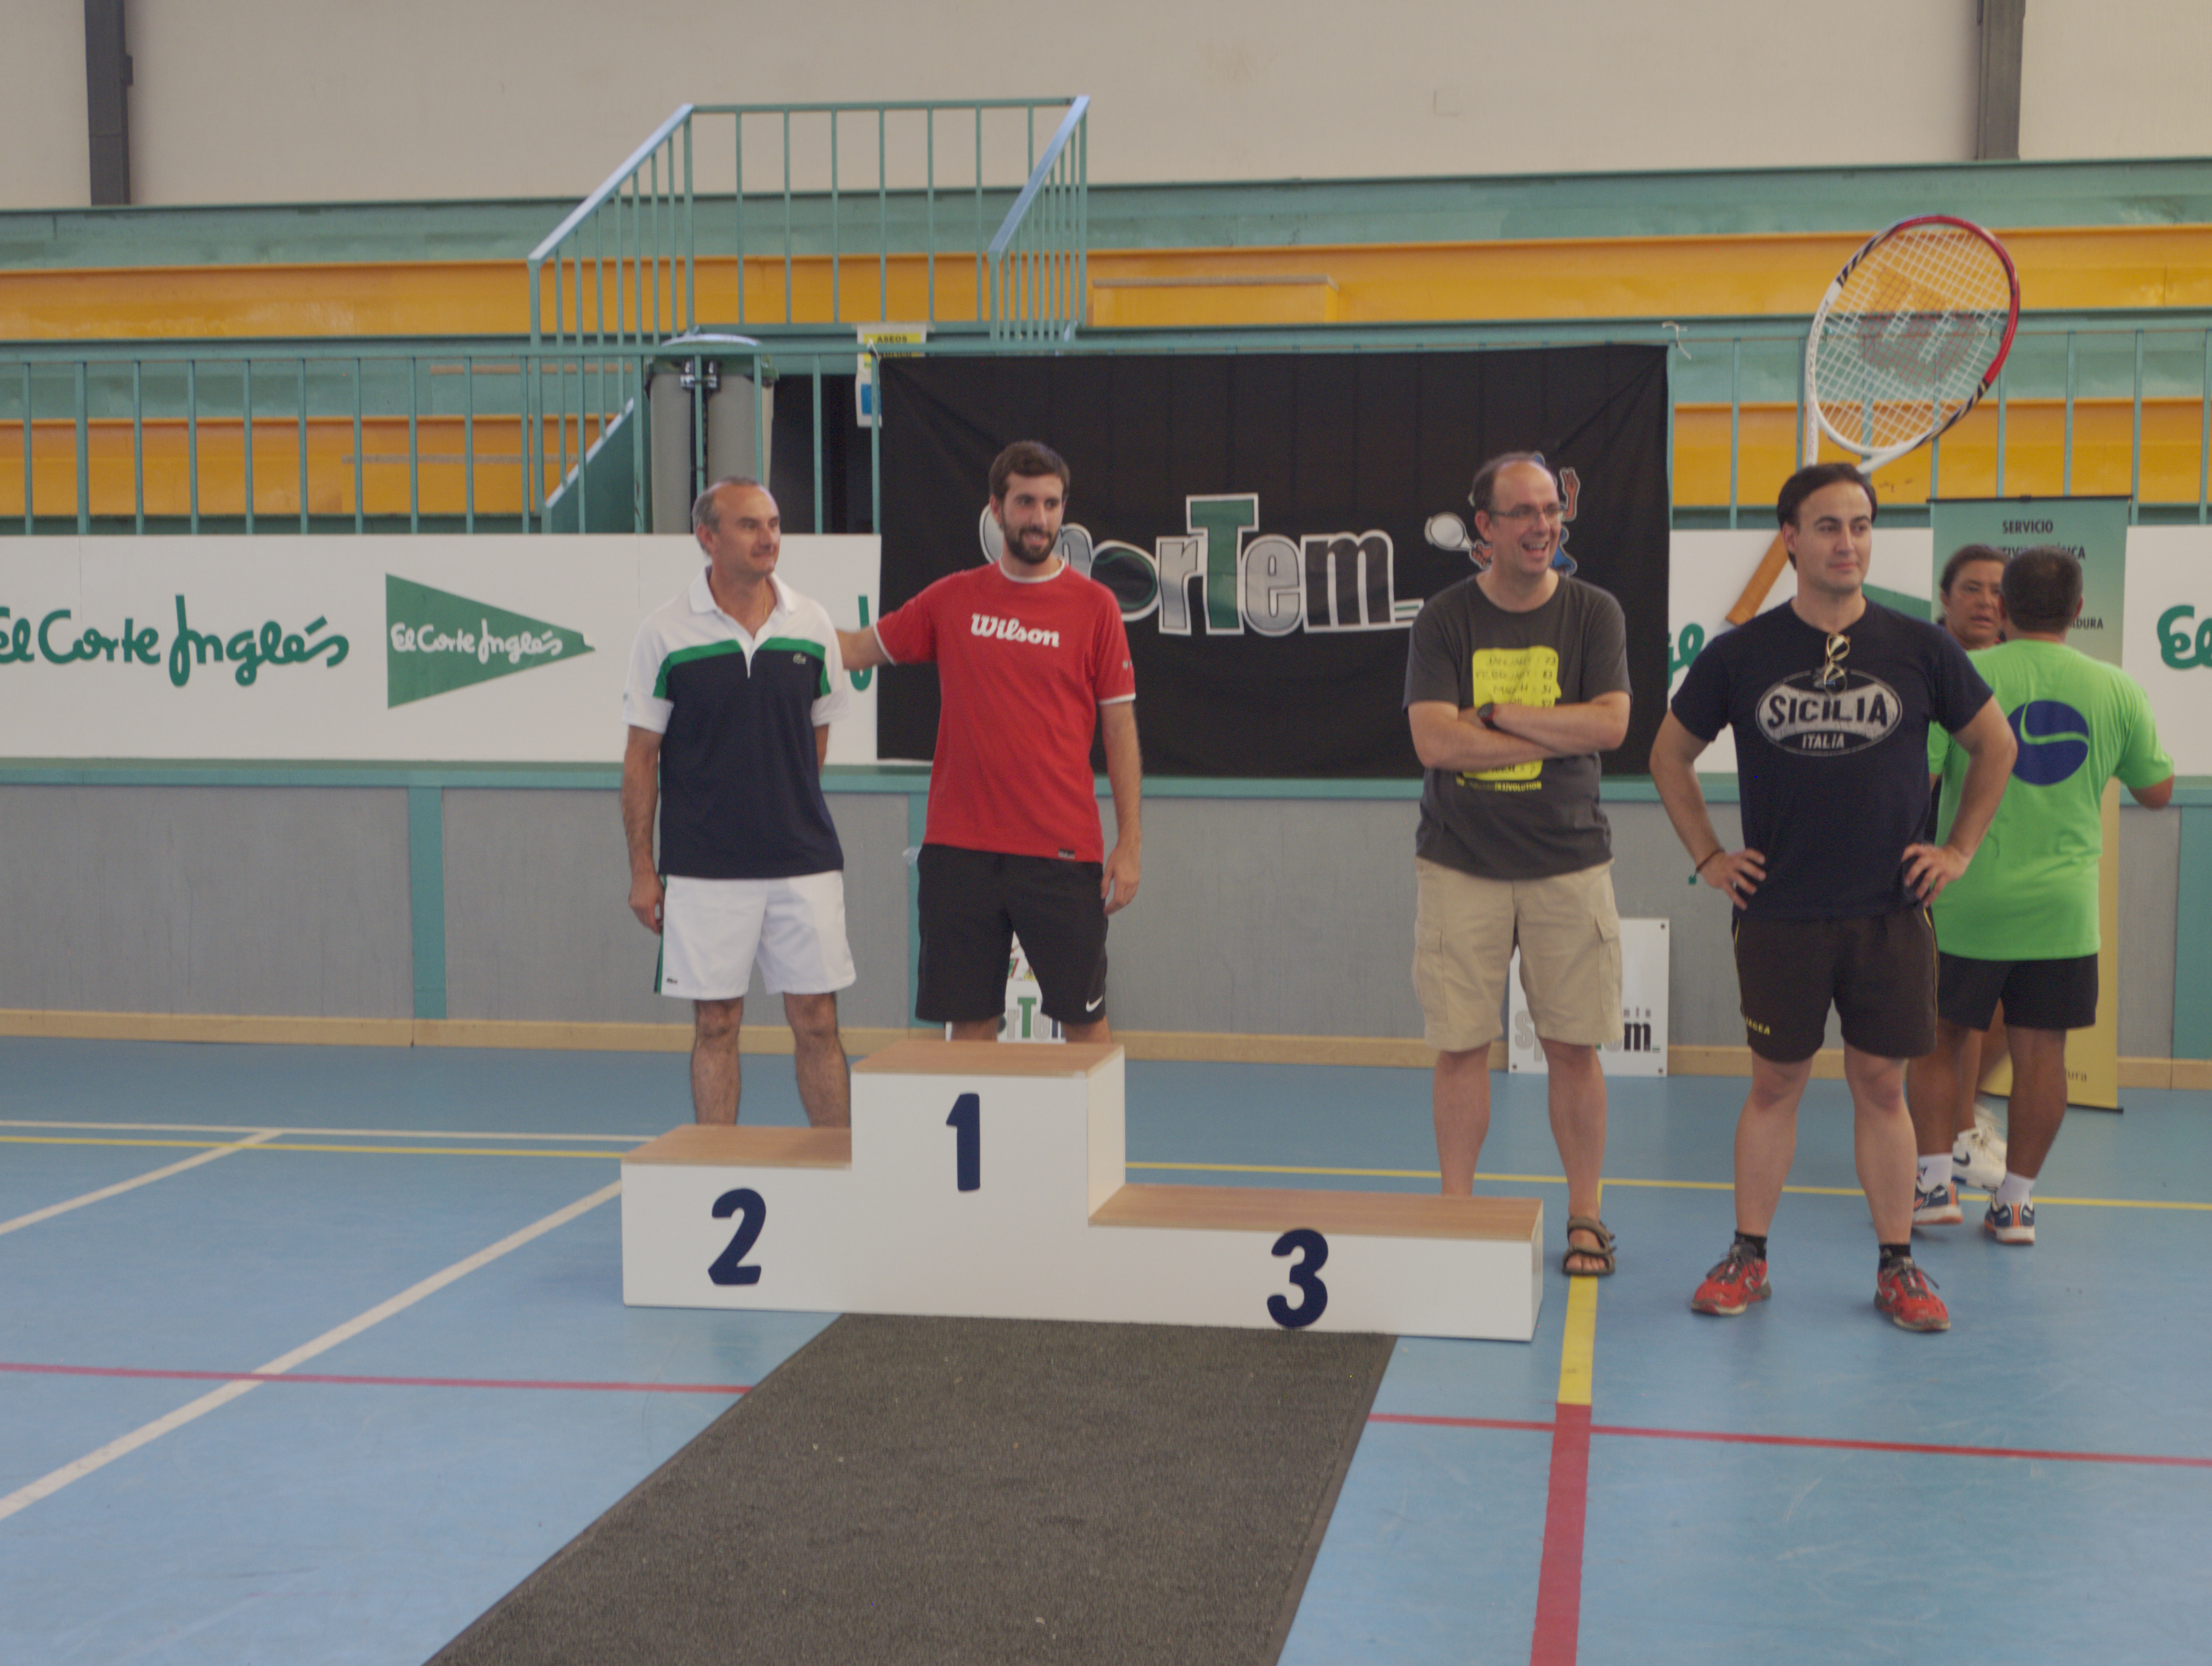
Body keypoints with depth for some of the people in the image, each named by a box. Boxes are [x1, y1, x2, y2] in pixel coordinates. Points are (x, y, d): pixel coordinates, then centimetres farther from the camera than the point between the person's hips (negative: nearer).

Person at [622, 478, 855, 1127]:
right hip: (705, 870, -2)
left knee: (817, 1022, 5)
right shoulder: (666, 634, -4)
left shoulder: (813, 625, 4)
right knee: (715, 1025, 5)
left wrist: (789, 815, 13)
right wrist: (642, 869, -1)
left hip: (805, 861, 2)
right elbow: (642, 756, 0)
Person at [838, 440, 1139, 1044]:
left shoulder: (1094, 605, 0)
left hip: (1063, 856, -2)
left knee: (1084, 1018, 3)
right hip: (960, 851, 2)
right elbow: (859, 648, 17)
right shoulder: (953, 599, 7)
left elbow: (1120, 728, 1)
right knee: (971, 1021, 8)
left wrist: (1129, 842, -4)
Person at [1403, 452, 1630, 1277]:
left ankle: (1584, 1217, 17)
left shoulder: (1593, 613, 4)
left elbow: (1611, 723, -10)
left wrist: (1495, 714, -11)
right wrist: (1558, 734, -11)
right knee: (1461, 1045, 3)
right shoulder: (1445, 619, 1)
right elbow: (1434, 740, -12)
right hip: (1461, 861, 0)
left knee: (1573, 1047, 4)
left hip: (1568, 860, 1)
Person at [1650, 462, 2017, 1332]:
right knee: (1775, 1083, 6)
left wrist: (1959, 850, 6)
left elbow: (1996, 745, 12)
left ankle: (1898, 1266, 15)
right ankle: (1747, 1258, 16)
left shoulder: (1919, 648, 0)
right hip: (1778, 914, 0)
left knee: (1881, 1086, 6)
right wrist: (1707, 856, 5)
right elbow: (1670, 755, 11)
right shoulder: (1740, 654, -1)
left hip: (1890, 911, 0)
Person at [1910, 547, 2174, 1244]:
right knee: (2040, 1051, 7)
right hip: (2062, 905, 2)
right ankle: (2015, 1203, 12)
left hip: (1968, 901, -2)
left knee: (1940, 1037, 13)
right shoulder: (2117, 690, 1)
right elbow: (2157, 792, 13)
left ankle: (1935, 1183, 12)